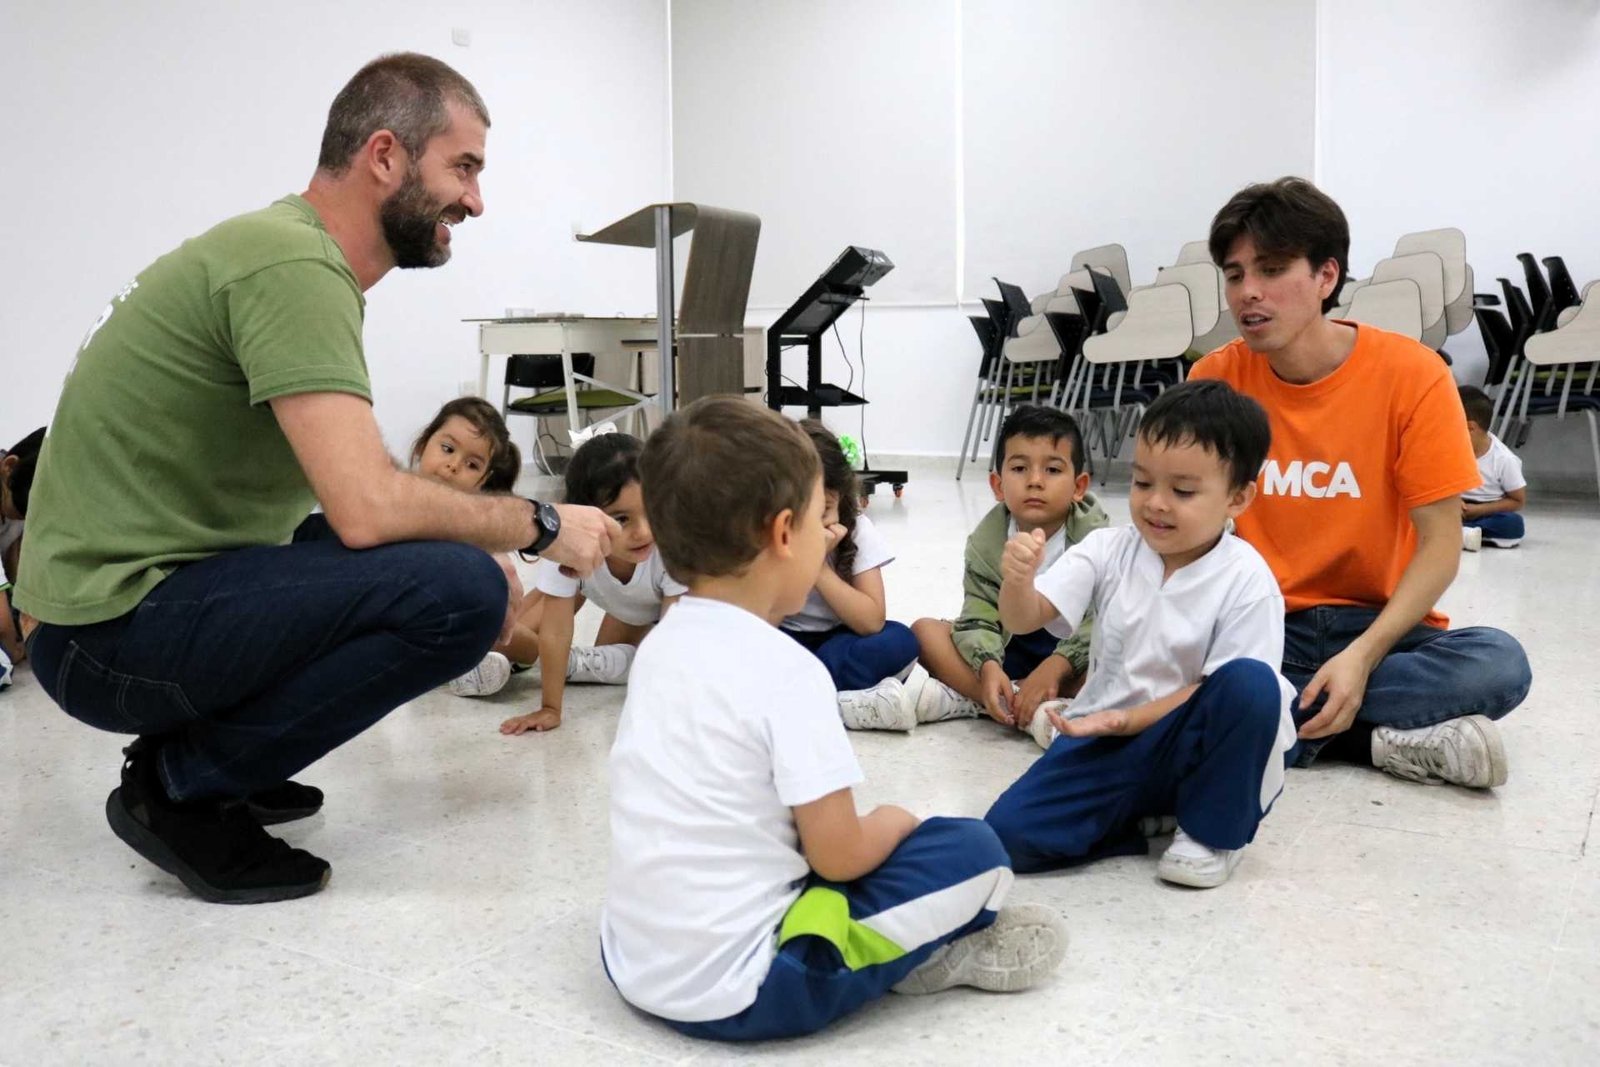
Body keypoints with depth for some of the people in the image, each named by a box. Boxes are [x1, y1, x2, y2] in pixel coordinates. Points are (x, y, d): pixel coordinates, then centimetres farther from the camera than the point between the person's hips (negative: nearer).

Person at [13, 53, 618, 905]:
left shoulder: (289, 245, 11)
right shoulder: (293, 263, -19)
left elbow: (347, 493, 15)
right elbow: (367, 508, -28)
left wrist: (484, 550, 5)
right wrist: (540, 525, -13)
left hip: (130, 583, 10)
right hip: (116, 629, -10)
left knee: (431, 553, 17)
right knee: (460, 591, -23)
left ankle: (192, 752, 14)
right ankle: (181, 785, -7)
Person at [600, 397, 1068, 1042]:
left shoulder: (661, 643, 4)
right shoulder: (787, 670, -20)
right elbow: (839, 856, -16)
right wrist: (892, 822, 5)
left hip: (631, 962, 8)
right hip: (736, 990, -8)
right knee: (975, 852, -4)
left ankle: (917, 949, 17)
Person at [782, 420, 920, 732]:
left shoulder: (856, 529, -14)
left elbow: (871, 622, -20)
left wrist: (819, 566, -27)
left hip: (838, 643, 0)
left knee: (900, 641, -29)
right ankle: (857, 705, -34)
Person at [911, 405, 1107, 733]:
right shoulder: (986, 540, -7)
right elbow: (979, 618, -14)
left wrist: (1056, 666, -37)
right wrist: (988, 666, -35)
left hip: (1069, 650, -2)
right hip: (1008, 648, 3)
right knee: (924, 630, -16)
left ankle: (966, 700, -35)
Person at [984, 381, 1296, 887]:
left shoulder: (1246, 581, -12)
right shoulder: (1109, 550, -2)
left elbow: (1219, 691, -13)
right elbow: (1025, 619, -9)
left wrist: (1125, 719, -23)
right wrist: (1019, 580, -32)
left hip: (1192, 750, -2)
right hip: (1108, 742, 2)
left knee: (1252, 681, -33)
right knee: (1009, 832, -19)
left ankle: (1213, 830, -9)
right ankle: (1145, 819, 3)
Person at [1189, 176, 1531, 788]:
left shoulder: (1411, 374, -10)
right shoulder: (1215, 380, -4)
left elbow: (1440, 542, -10)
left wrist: (1362, 655, -24)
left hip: (1378, 626, -1)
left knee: (1499, 664, -31)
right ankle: (1383, 740, -21)